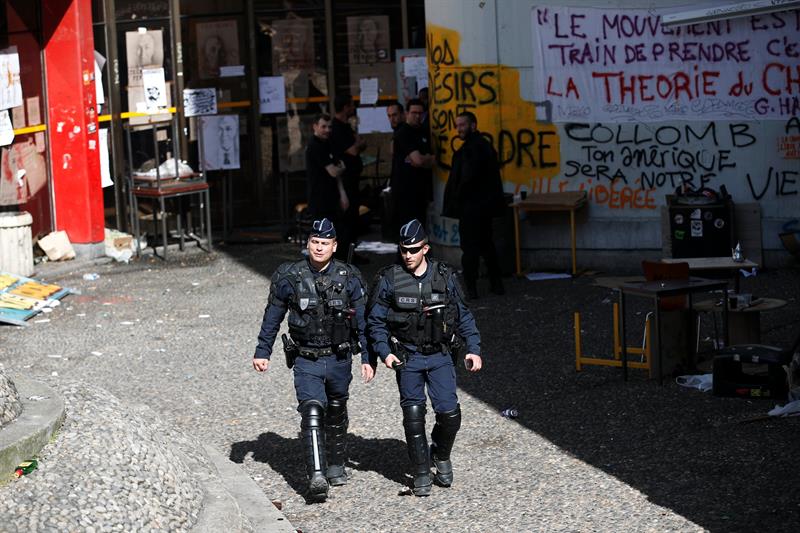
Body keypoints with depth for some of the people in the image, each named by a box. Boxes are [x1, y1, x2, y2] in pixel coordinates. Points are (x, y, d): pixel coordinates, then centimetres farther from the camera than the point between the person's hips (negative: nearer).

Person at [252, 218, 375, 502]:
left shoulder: (349, 278, -4)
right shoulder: (289, 277, -5)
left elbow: (363, 320, 1)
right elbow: (272, 317, 5)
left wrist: (368, 358, -2)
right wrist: (262, 352, 6)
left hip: (339, 360, 2)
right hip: (306, 361, -2)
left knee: (336, 413, 17)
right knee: (312, 413, -17)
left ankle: (336, 465, 38)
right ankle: (316, 478, -25)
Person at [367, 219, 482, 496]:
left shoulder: (445, 276, 1)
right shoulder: (389, 280, -5)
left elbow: (463, 316, 9)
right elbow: (375, 321, 1)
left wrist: (474, 348, 1)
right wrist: (384, 351, -13)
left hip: (440, 356, 1)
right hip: (407, 359, -1)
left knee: (450, 413, -7)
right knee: (413, 415, -2)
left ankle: (441, 454, 23)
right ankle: (421, 474, 12)